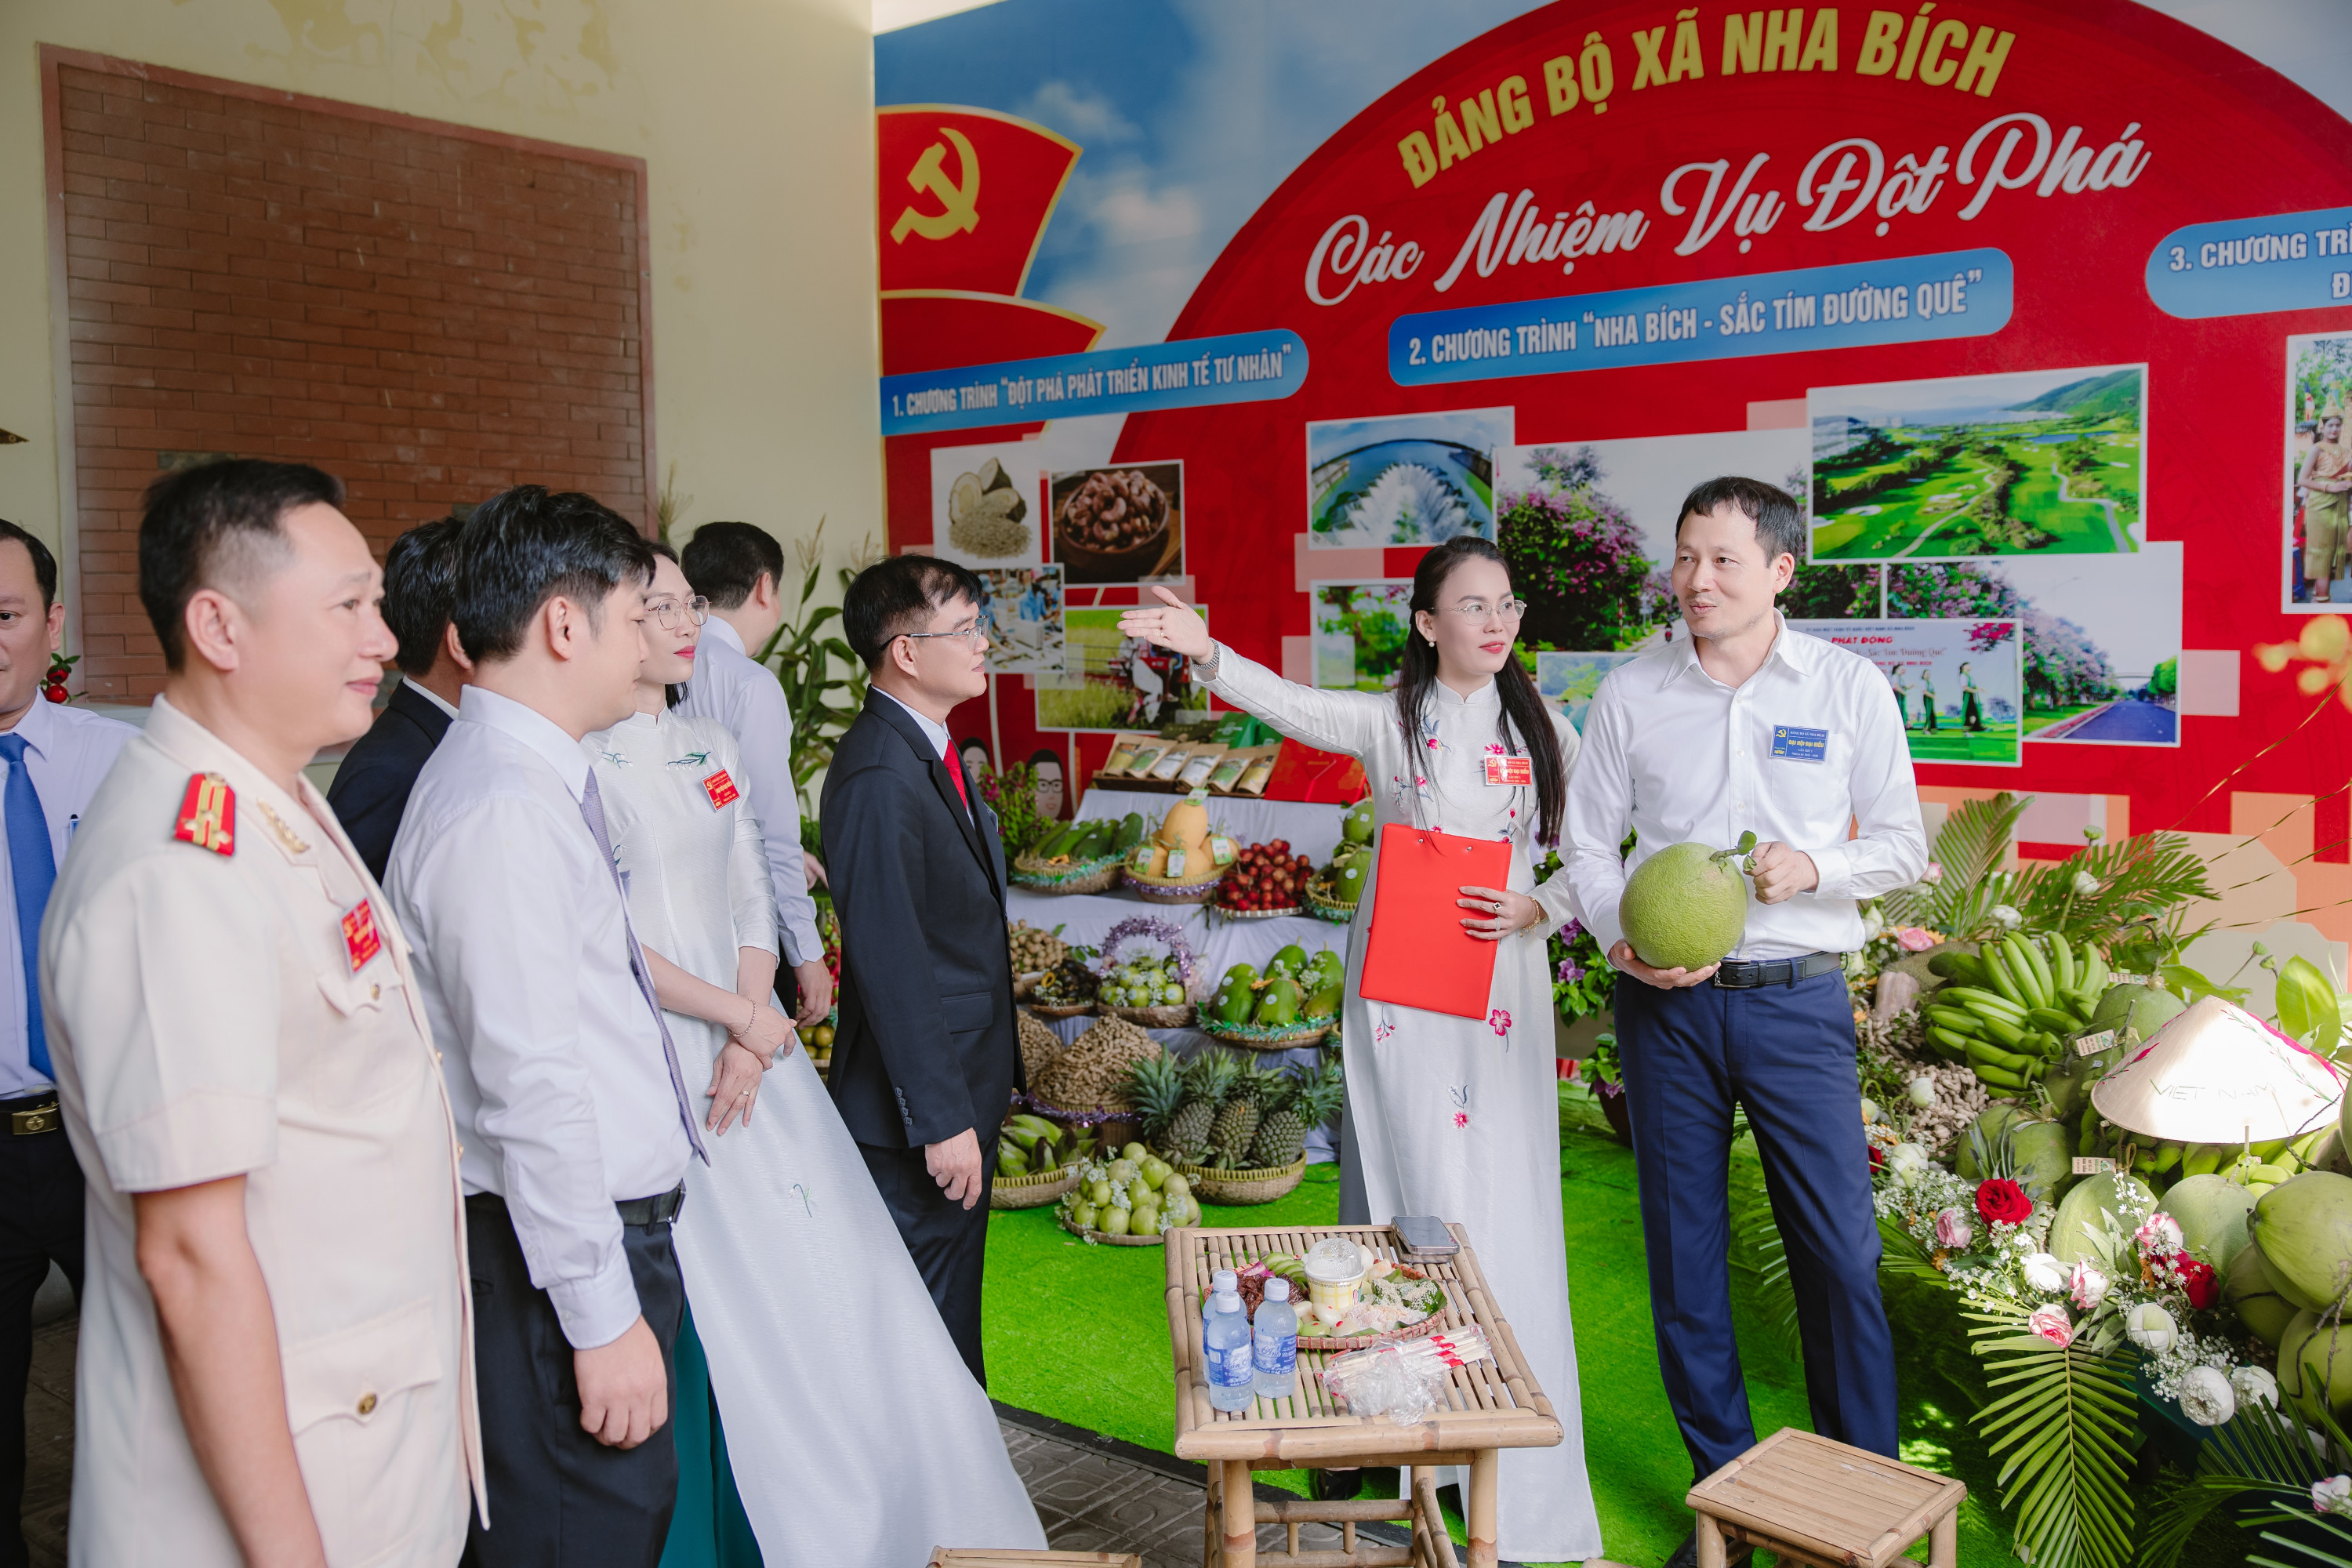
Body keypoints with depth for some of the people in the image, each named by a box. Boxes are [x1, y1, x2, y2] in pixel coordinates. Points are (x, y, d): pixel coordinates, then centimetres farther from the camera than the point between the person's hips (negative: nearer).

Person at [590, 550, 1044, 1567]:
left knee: (822, 1268, 8)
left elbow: (754, 901, 8)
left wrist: (748, 1038, -6)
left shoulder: (710, 748, 11)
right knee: (722, 1307, 0)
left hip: (747, 1040, 6)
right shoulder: (585, 762, -10)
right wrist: (742, 1020, -9)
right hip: (660, 1055, -6)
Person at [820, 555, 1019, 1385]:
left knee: (955, 1300, 23)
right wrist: (942, 1120, -23)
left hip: (968, 1079, 10)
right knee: (927, 1315, 6)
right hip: (923, 1100, -10)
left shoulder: (933, 750, 8)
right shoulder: (878, 777, -24)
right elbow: (891, 965, -25)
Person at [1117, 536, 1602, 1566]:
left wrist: (1537, 909, -8)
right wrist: (1204, 651, -35)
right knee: (1408, 1191, 0)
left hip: (1503, 987, 2)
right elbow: (1291, 707, -17)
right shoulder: (1386, 720, 0)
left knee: (1505, 1204, 2)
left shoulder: (1544, 732, 8)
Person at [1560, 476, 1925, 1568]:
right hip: (1667, 1002, 1)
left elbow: (1902, 843, 5)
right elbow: (1588, 844, 7)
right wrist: (1621, 937, -11)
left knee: (1840, 1253, 1)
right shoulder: (1629, 693, 3)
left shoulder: (1848, 687, 1)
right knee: (1683, 1253, 8)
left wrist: (1812, 868, -14)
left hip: (1797, 998, -1)